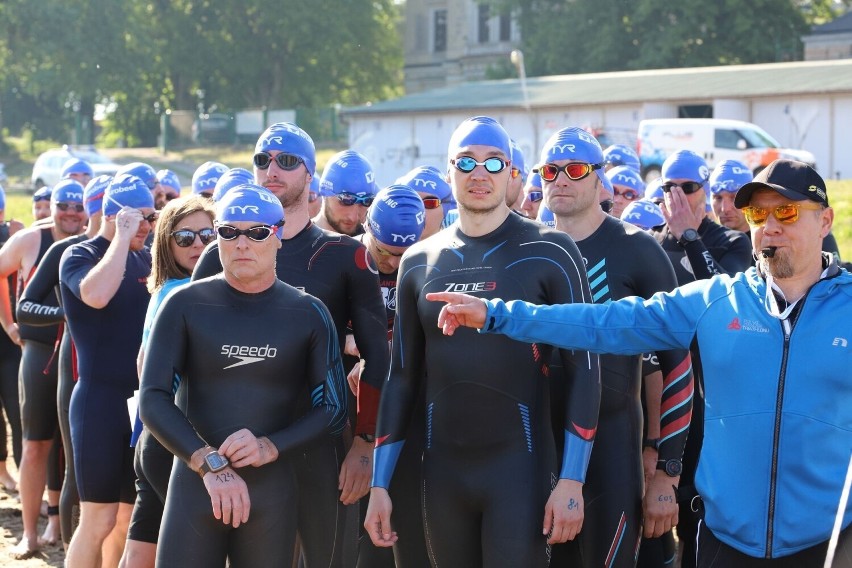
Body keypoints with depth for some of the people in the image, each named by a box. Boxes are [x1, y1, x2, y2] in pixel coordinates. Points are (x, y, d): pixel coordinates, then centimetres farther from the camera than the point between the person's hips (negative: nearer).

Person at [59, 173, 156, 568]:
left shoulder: (146, 258, 11)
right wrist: (123, 237, -20)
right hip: (101, 400, -6)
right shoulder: (79, 256, -6)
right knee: (98, 520, -5)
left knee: (128, 520, 12)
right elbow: (96, 295, -28)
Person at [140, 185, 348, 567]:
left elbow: (333, 409, 4)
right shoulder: (186, 305, 1)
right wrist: (209, 463, -16)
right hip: (194, 484, -1)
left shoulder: (308, 314, 4)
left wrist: (270, 447, -11)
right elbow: (154, 400, -4)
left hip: (273, 490, 1)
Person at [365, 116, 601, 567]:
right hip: (442, 470, 4)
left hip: (520, 466, -4)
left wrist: (571, 481, -11)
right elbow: (402, 376, 12)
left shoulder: (548, 254, -4)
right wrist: (379, 483, 9)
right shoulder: (419, 262, 8)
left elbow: (583, 366, -6)